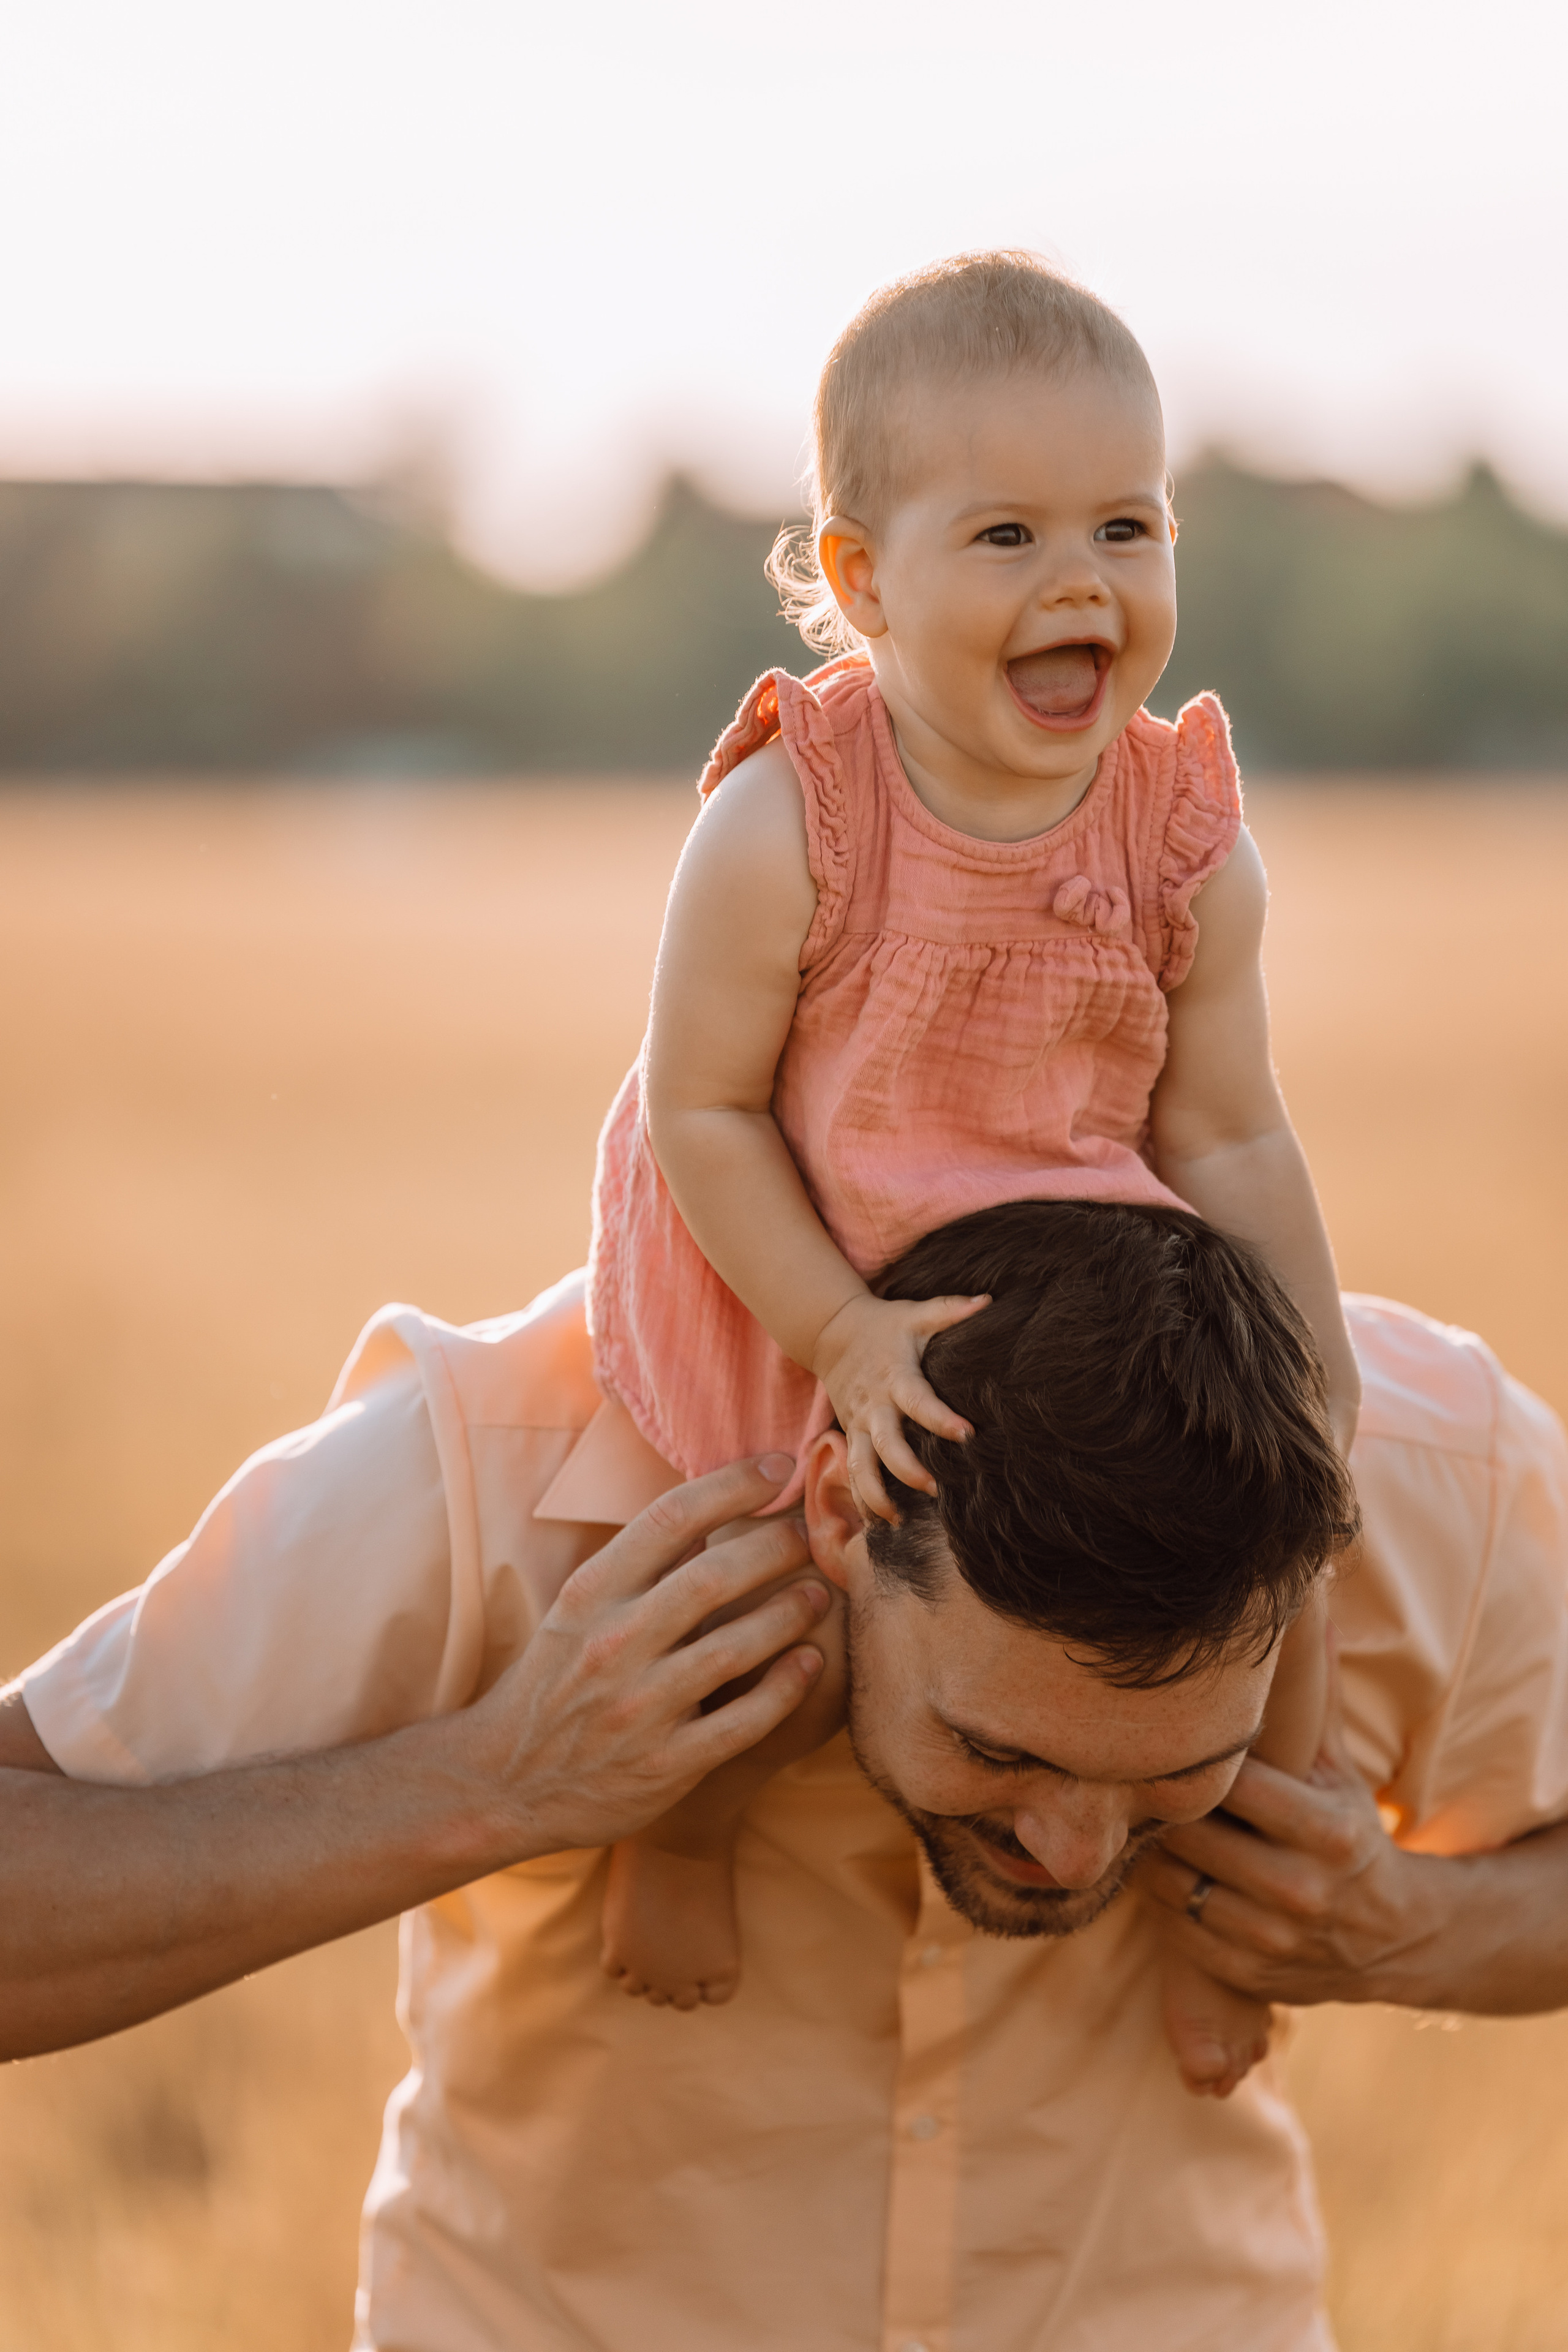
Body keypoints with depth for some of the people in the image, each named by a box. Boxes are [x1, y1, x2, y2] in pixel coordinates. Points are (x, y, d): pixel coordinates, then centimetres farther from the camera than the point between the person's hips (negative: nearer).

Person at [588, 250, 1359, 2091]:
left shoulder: (1191, 850, -12)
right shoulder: (783, 828, -23)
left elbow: (1227, 1141, -4)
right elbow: (701, 1110, -17)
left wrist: (1314, 1380, -9)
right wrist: (846, 1338, -25)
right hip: (785, 1292, -3)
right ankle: (682, 1829, 16)